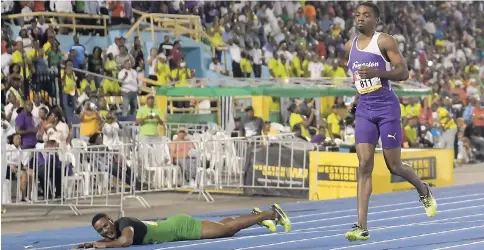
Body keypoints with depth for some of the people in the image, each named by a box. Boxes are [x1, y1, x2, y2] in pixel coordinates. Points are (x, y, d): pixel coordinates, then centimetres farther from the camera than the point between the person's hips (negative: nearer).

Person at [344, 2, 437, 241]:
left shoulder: (385, 41, -7)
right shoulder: (350, 46, 11)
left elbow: (403, 72, -12)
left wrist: (376, 73, -25)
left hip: (386, 107, -4)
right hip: (364, 110, 4)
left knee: (394, 166, 3)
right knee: (364, 165, -8)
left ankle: (424, 190, 37)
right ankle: (362, 227, -13)